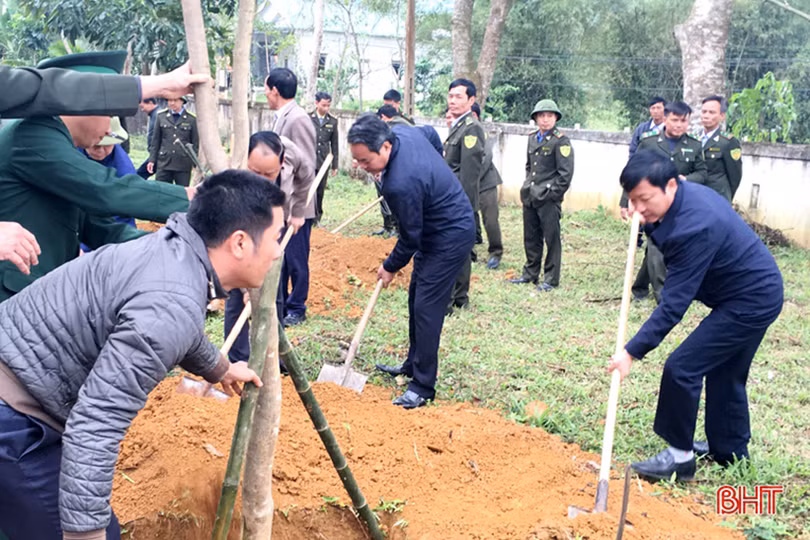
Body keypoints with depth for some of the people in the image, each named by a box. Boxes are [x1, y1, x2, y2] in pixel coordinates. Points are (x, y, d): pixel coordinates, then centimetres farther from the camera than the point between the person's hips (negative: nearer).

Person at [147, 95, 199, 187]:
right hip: (164, 163, 2)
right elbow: (156, 140, 11)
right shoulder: (161, 116, 7)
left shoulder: (191, 119, 1)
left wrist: (194, 163, 0)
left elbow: (195, 143, 4)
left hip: (183, 165, -2)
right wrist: (152, 160, 8)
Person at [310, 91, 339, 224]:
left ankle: (317, 218, 17)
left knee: (320, 192, 6)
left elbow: (334, 144, 12)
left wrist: (335, 165, 10)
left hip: (323, 162, 3)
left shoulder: (332, 122, 9)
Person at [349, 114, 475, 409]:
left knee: (426, 308, -9)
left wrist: (391, 267, -3)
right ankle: (413, 365, 33)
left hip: (451, 238, -11)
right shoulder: (402, 131, -9)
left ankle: (423, 386, 0)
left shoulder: (401, 184, -35)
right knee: (416, 299, 18)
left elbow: (410, 238, -21)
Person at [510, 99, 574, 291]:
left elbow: (566, 173, -11)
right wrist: (528, 187, 13)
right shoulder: (532, 139, 14)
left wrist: (552, 194, -13)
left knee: (551, 239, -1)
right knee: (531, 238, 14)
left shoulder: (561, 141, -8)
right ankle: (530, 274, 25)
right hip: (530, 197, 7)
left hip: (549, 199, -7)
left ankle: (551, 279, 6)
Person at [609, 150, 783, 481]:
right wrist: (648, 224, -9)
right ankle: (730, 450, 38)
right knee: (725, 372, 22)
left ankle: (680, 455, 3)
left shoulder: (694, 226, -32)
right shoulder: (687, 194, -3)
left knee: (682, 367, -10)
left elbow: (674, 303, -31)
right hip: (757, 292, 11)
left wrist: (632, 352, -30)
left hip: (750, 301, -11)